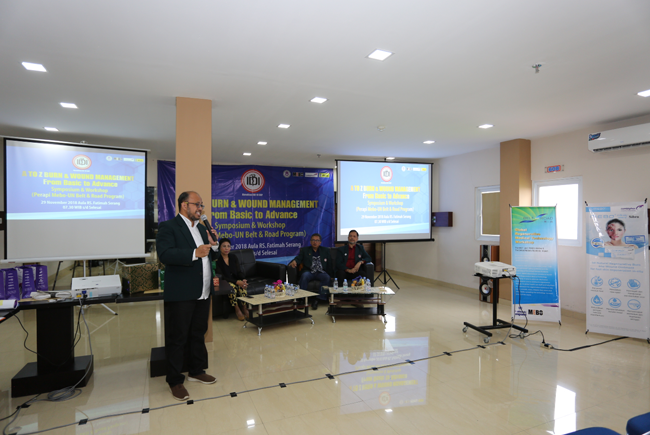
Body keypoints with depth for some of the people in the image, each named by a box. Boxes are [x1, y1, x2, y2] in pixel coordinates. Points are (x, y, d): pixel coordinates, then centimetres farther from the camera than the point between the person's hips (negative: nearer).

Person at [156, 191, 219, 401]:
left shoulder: (201, 228, 15)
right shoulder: (168, 227, -8)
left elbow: (211, 256, 18)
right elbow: (165, 254, -22)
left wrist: (213, 244, -3)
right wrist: (194, 253, -31)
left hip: (203, 293, 7)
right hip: (181, 295, -7)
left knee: (198, 334, 19)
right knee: (177, 338, 4)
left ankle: (197, 371, 35)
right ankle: (175, 381, 19)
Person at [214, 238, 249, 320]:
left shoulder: (233, 257, 7)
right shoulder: (217, 259, -9)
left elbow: (239, 271, 6)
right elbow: (221, 276, -16)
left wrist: (243, 280, -17)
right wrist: (236, 282, -26)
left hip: (236, 280, 4)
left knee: (242, 287, -29)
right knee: (232, 287, -35)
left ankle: (244, 308, -14)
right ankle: (237, 310, -19)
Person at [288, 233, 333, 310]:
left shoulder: (326, 251, 19)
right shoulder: (304, 250, 17)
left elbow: (330, 264, 13)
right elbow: (299, 258, 2)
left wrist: (331, 275, -2)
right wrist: (294, 261, -23)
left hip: (321, 272, 1)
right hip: (309, 271, -1)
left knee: (327, 277, -33)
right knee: (304, 276, -35)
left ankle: (317, 299, -31)